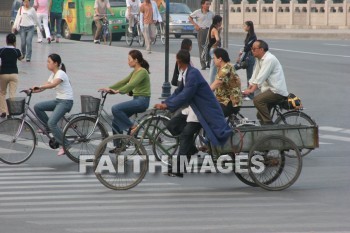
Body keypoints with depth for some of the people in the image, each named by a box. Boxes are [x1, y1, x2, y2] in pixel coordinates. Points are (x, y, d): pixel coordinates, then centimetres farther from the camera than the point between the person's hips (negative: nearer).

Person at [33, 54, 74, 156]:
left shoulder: (61, 74, -16)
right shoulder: (53, 74, 13)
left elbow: (53, 85, -35)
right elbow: (45, 85, 8)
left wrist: (39, 87, -42)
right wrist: (33, 90, -8)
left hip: (66, 101, -9)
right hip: (58, 100, 9)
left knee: (52, 122, -21)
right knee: (37, 107, -2)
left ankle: (65, 145, -11)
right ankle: (49, 128, 10)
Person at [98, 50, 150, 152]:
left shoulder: (142, 72, -13)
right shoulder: (134, 72, 16)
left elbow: (131, 85, -26)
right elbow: (123, 82, 16)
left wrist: (118, 91, -33)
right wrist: (109, 88, 7)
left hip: (142, 101, -9)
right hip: (136, 100, 9)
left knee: (116, 109, -25)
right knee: (116, 121, 5)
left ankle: (133, 127, -14)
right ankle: (118, 146, 10)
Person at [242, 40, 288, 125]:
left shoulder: (269, 59, -16)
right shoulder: (258, 59, 14)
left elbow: (261, 77, -24)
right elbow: (254, 77, 11)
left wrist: (251, 90, -29)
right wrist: (248, 89, 0)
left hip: (277, 91, -10)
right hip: (270, 89, 10)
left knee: (257, 100, -28)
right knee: (260, 115, 12)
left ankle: (268, 123, -23)